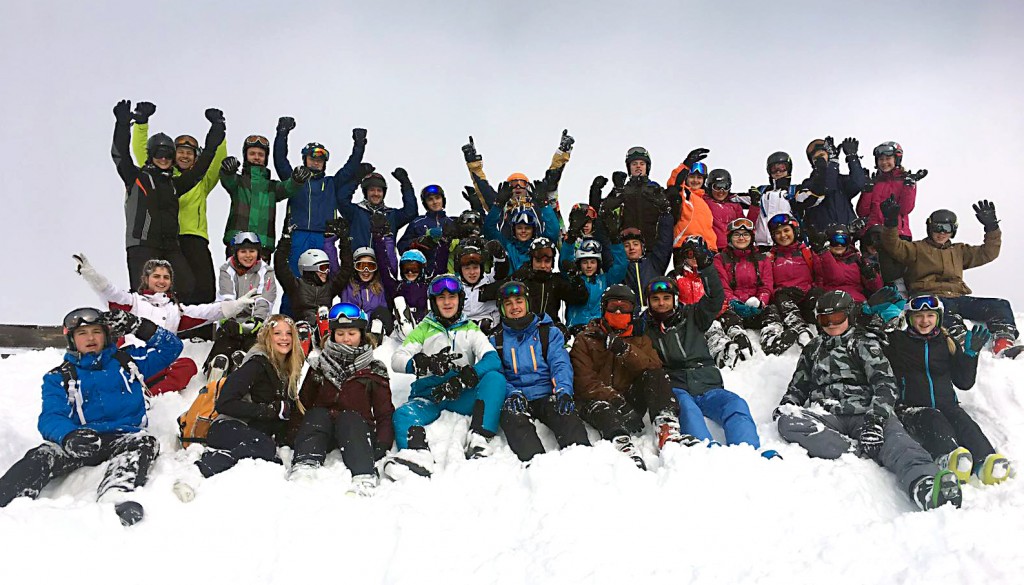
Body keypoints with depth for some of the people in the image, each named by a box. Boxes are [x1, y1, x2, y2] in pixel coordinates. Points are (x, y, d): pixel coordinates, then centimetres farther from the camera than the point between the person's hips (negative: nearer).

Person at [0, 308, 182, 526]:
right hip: (83, 441, 1)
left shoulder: (127, 361, 20)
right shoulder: (58, 377, 16)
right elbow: (51, 417, 0)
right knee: (43, 455, -28)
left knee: (144, 443, -34)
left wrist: (136, 325, 6)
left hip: (124, 438, -1)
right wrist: (69, 436, -25)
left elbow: (171, 346, 19)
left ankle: (115, 498, -61)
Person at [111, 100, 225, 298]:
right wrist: (123, 124, -20)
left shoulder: (174, 184, 21)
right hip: (142, 244, -5)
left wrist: (216, 130, 22)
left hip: (171, 246, 5)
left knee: (189, 289, -7)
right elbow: (120, 154, -7)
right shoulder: (137, 177, 9)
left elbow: (202, 164, 23)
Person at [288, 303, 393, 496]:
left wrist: (383, 442, -7)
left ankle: (364, 478, -54)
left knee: (348, 419, -34)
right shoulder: (320, 366, 20)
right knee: (317, 414, -29)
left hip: (357, 429, -2)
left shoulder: (374, 370, 14)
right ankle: (304, 466, -51)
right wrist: (293, 428, -4)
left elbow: (385, 412, 10)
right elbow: (303, 402, 14)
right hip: (320, 429, 2)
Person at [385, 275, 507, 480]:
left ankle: (479, 438, -42)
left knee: (495, 378, -26)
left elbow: (493, 359, -2)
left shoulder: (470, 329, 17)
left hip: (462, 395, 0)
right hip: (429, 394, 0)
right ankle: (418, 455, -59)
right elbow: (397, 359, 1)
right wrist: (425, 362, -22)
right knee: (402, 414, -29)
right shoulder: (424, 330, 17)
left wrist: (463, 378, -22)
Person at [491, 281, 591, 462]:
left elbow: (561, 365, 4)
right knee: (512, 417, -36)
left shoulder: (549, 333, 17)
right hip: (514, 398, 0)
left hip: (547, 395, 0)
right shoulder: (496, 340, 20)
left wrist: (563, 391, -18)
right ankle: (535, 461, -56)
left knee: (565, 412, -34)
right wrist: (512, 393, -14)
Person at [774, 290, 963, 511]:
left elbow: (885, 383, 2)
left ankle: (927, 489, -67)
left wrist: (875, 420, -18)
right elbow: (797, 389, 31)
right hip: (827, 417, 2)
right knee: (787, 422, -31)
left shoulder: (864, 342, 17)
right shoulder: (811, 351, 29)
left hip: (865, 414, -2)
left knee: (897, 442, -36)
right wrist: (784, 407, 5)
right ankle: (859, 451, -37)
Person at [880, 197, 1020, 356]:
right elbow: (894, 247, 0)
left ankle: (1004, 344, -33)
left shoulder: (959, 250, 32)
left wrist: (991, 227, 14)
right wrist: (891, 224, -17)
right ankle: (963, 343, -60)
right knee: (945, 307, -42)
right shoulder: (918, 248, 18)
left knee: (1001, 305, -14)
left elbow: (988, 253, 26)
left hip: (958, 297, 6)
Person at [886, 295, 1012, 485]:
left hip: (946, 405, 3)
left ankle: (985, 463, -56)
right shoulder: (898, 341, 13)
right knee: (933, 421, -36)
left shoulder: (947, 344, 21)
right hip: (911, 408, -3)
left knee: (962, 420, -31)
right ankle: (948, 458, -66)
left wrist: (971, 352, 3)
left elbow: (964, 382, 17)